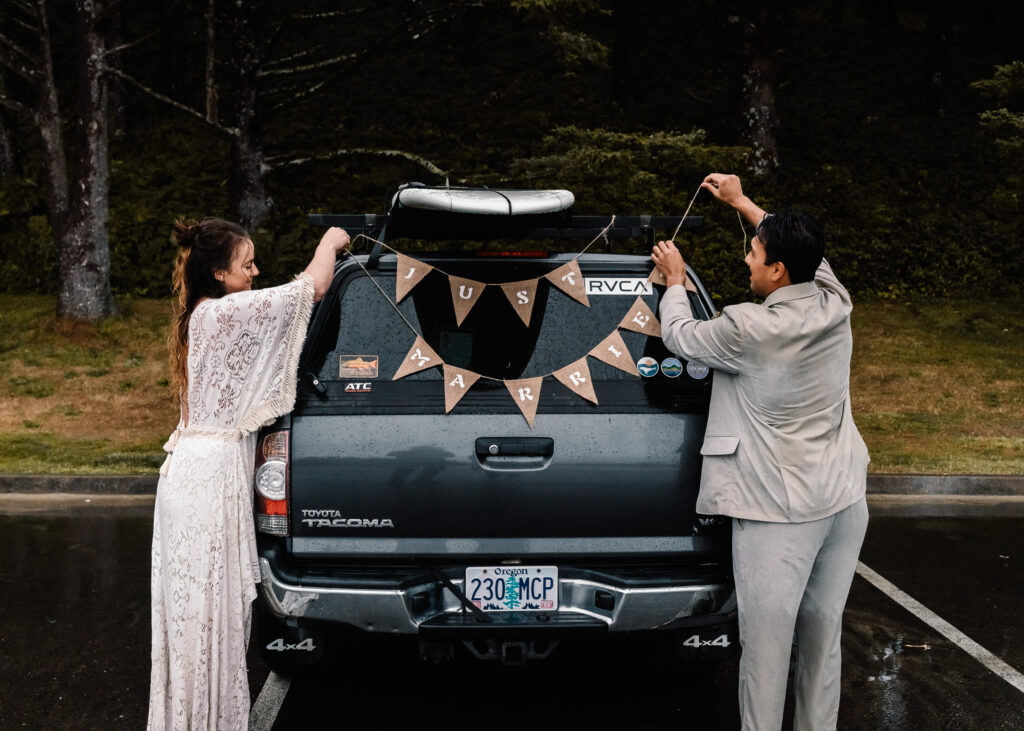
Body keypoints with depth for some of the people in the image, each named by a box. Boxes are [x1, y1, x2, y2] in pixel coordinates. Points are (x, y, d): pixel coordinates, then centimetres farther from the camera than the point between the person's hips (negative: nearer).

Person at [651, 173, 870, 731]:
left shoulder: (750, 330, -20)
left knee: (766, 641, 3)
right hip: (844, 497, 7)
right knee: (824, 633, 17)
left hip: (781, 510, -7)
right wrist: (742, 204, 29)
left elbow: (679, 335, -1)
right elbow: (803, 252, 20)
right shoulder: (834, 306, -2)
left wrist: (675, 279, 18)